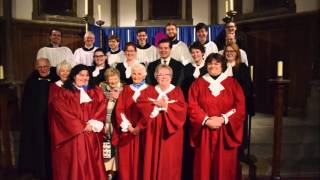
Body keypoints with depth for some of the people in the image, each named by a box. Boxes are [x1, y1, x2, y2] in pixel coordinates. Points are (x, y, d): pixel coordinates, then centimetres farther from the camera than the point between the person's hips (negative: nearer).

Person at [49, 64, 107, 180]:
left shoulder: (96, 91, 12)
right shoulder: (64, 93, 3)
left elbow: (101, 109, 3)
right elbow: (63, 112, -7)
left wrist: (92, 124, -11)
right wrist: (82, 126, -11)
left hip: (92, 137, 2)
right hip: (73, 136, -2)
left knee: (92, 167, 5)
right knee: (75, 168, 1)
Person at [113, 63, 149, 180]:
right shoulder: (126, 90, 11)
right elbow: (119, 109, 2)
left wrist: (139, 127, -17)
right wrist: (127, 126, -11)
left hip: (142, 131, -2)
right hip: (126, 132, 2)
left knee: (140, 161, 2)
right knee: (126, 161, 4)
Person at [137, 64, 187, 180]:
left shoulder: (177, 91, 6)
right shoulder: (149, 91, 12)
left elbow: (182, 108, -9)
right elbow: (140, 104, -6)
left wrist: (166, 105, -15)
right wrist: (156, 105, -14)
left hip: (171, 131, -1)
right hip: (154, 131, 2)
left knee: (170, 161, 1)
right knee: (153, 160, 4)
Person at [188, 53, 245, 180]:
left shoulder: (232, 83, 5)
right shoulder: (198, 83, 5)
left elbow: (240, 108, -2)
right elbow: (192, 107, -2)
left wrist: (223, 119, -13)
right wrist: (206, 120, -15)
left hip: (226, 132, 0)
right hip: (204, 132, 0)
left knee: (225, 166, 5)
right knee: (204, 166, 5)